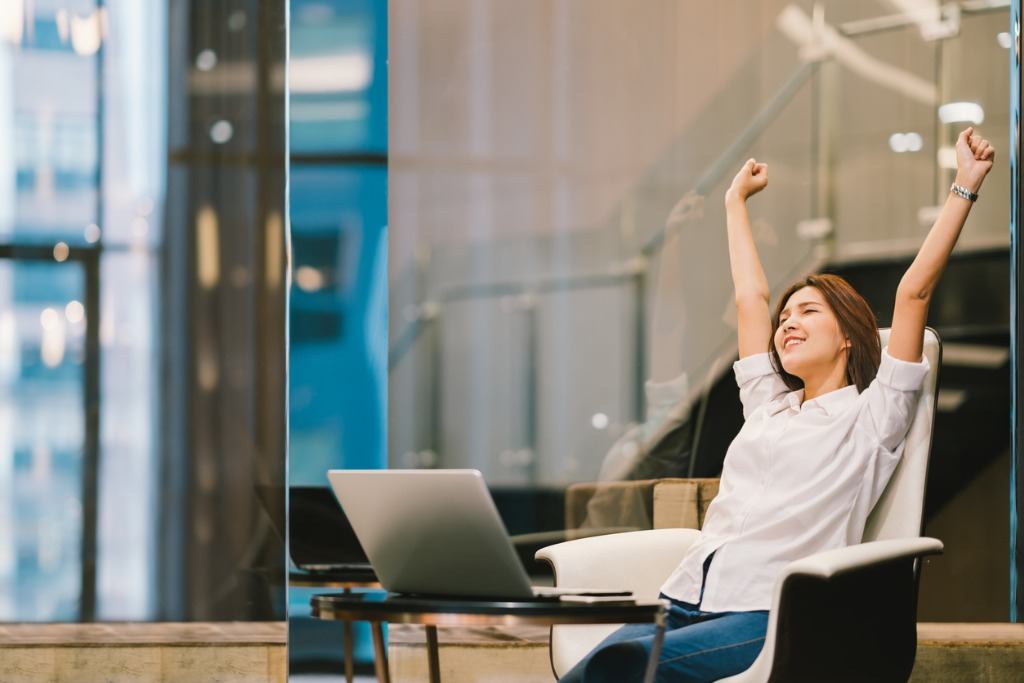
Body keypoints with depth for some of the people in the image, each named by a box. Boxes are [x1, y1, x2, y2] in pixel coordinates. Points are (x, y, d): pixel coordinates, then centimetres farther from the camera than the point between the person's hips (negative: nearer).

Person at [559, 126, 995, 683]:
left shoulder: (869, 416, 10)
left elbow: (914, 291, 3)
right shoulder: (769, 407, 27)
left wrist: (965, 188, 1)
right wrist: (736, 201, 46)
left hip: (769, 615, -6)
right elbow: (750, 297, 37)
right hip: (687, 598, 6)